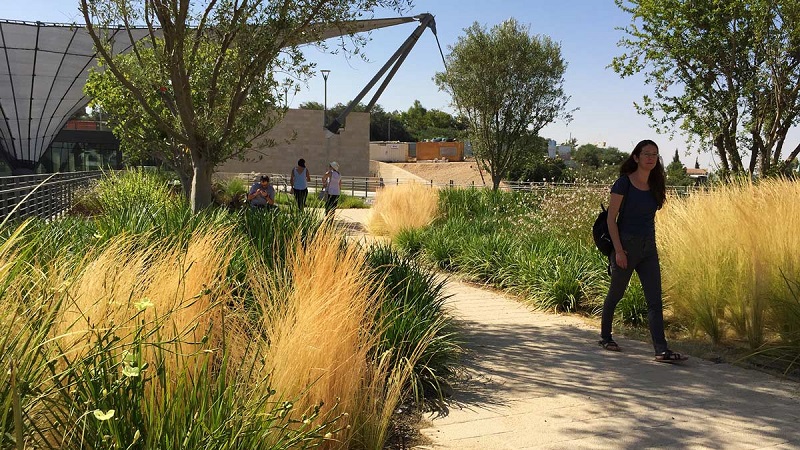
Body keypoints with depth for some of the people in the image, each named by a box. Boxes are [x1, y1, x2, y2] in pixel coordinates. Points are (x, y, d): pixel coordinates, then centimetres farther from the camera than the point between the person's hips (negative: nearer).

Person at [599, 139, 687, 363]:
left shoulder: (655, 185, 8)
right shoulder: (624, 183, -10)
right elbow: (611, 219, -11)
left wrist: (650, 242, 15)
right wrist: (618, 250, -17)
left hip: (648, 247, 5)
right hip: (626, 244, -5)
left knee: (655, 300, -2)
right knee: (615, 294, 10)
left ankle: (661, 350, -4)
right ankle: (605, 336, 30)